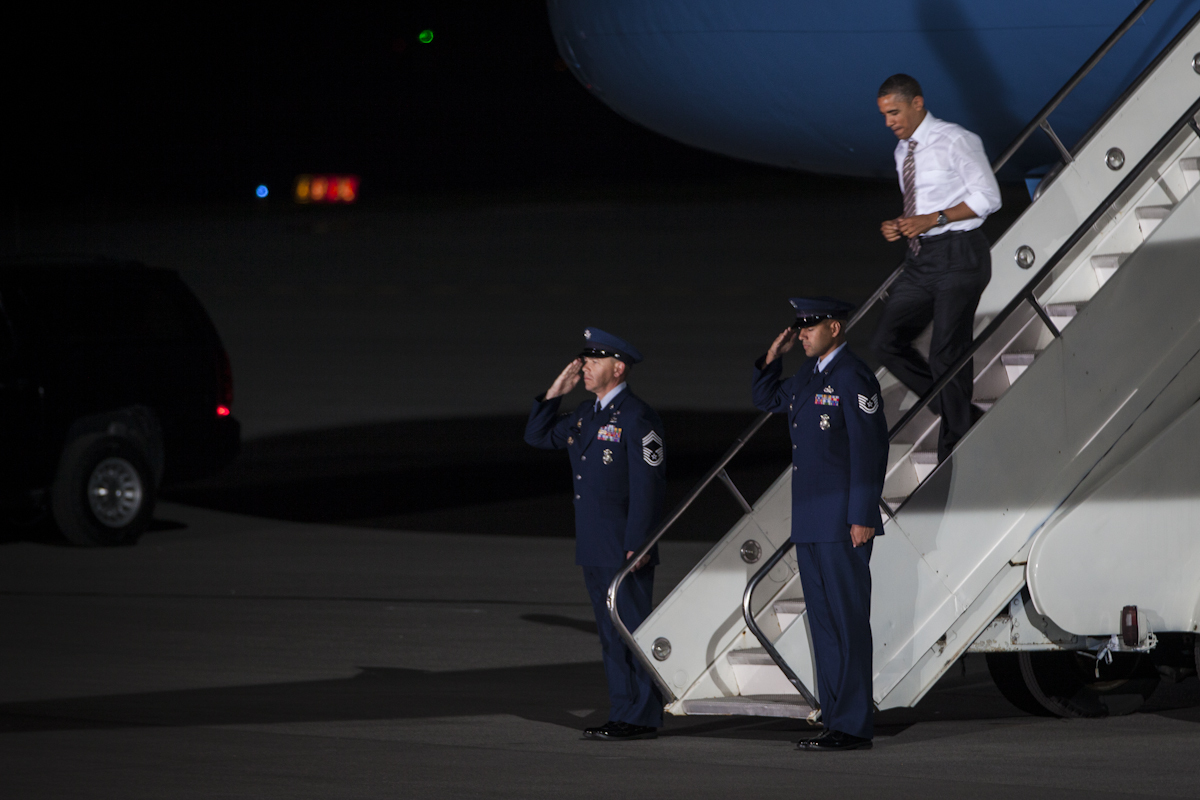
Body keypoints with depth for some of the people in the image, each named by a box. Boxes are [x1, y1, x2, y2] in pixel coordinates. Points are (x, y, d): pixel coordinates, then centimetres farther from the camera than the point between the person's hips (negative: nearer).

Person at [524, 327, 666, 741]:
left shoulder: (637, 418, -13)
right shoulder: (586, 414, 14)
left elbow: (648, 485, -16)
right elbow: (538, 436, 23)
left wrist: (637, 546, -19)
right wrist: (556, 390, 10)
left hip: (626, 549, -9)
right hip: (594, 549, 9)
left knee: (633, 628, -5)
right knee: (611, 633, 11)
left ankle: (641, 718, -1)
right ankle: (623, 713, 17)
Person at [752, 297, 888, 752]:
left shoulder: (853, 378, -13)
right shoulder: (808, 374, 13)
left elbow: (870, 450, -16)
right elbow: (766, 401, 30)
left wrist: (863, 519, -19)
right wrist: (773, 355, 12)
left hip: (843, 525, -9)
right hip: (809, 524, 9)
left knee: (849, 621, -6)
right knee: (823, 621, 10)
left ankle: (854, 727, -4)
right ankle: (835, 719, 15)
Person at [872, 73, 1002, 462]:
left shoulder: (956, 141, -9)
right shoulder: (903, 150, 14)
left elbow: (988, 198, -11)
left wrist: (932, 219, -18)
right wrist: (899, 226, 2)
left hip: (958, 254, -8)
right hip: (921, 258, 8)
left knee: (946, 356, -7)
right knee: (887, 342, 0)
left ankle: (953, 460, 3)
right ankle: (961, 414, 13)